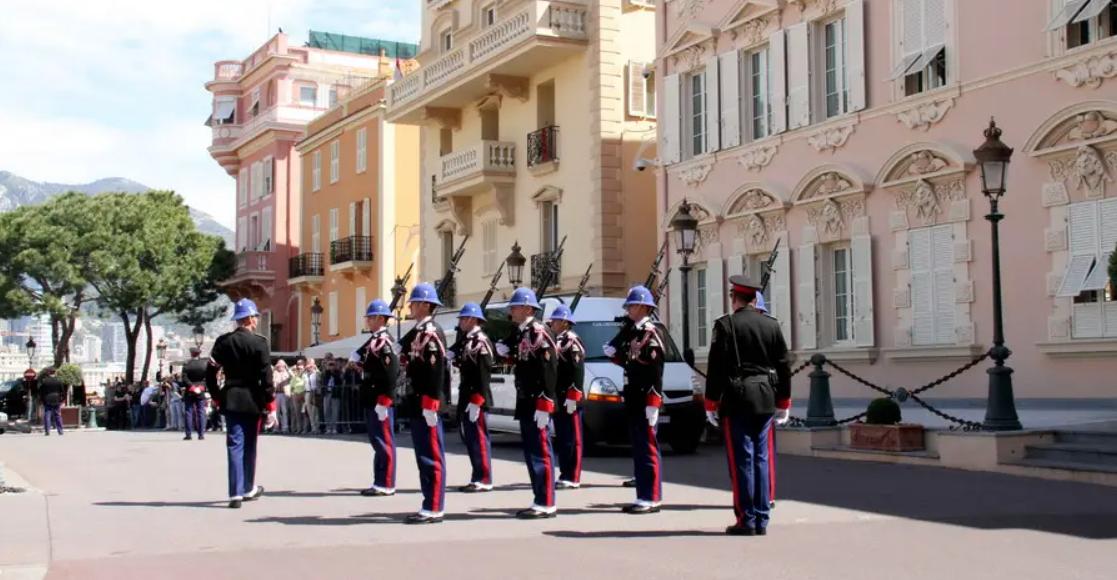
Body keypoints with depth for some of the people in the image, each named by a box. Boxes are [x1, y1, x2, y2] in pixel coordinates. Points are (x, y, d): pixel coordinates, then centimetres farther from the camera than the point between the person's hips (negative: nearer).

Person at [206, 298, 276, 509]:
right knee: (249, 445, 12)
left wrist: (217, 397, 15)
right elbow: (266, 377, -10)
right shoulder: (259, 342, -8)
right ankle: (248, 489, 24)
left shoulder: (223, 341, 3)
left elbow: (210, 373, 3)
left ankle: (236, 493, -7)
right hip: (252, 401, -2)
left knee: (235, 445, 1)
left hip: (230, 399, 2)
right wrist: (270, 406, -6)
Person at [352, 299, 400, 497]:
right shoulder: (374, 340, 15)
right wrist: (358, 358, 4)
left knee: (384, 441, -4)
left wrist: (383, 402, -22)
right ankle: (380, 483, 20)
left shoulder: (383, 342, -15)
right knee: (377, 441, 13)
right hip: (372, 401, 10)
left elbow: (391, 373, -22)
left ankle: (386, 485, 1)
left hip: (380, 402, -10)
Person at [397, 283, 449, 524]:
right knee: (424, 456, 13)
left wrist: (430, 405, -22)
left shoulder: (432, 333, -13)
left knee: (432, 456, -5)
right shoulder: (417, 332, 16)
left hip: (426, 405, -10)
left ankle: (434, 509, -1)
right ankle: (430, 506, 18)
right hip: (418, 404, 10)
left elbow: (436, 372, -20)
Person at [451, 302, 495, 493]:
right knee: (469, 437, 13)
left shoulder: (481, 341, -13)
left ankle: (484, 480, 0)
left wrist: (476, 401, -22)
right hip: (466, 396, 10)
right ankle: (477, 478, 20)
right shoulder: (466, 340, 15)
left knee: (479, 438, -5)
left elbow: (483, 374, -19)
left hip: (477, 398, -10)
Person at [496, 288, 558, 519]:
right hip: (526, 404, 10)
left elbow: (549, 372, -18)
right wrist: (507, 352, 9)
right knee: (531, 453, 12)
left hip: (537, 405, -10)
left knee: (541, 453, -6)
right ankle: (541, 501, 18)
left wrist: (543, 407, -21)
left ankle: (546, 504, -1)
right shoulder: (521, 334, 16)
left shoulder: (539, 333, -12)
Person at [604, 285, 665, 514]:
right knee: (638, 450, 12)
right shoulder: (633, 332, 16)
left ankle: (652, 499, -2)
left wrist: (652, 405, -20)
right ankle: (643, 497, 18)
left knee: (648, 450, -5)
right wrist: (614, 354, 6)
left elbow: (656, 372, -17)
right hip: (633, 401, 9)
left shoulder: (651, 334, -12)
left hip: (645, 402, -9)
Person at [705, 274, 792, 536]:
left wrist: (711, 404, -3)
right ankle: (761, 520, 12)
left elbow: (716, 367, -10)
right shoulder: (772, 325, 8)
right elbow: (784, 367, 11)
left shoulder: (726, 325, -7)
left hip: (737, 400, -5)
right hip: (766, 401, 5)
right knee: (760, 459, 10)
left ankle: (746, 520, -1)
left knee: (742, 460, -1)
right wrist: (783, 404, 18)